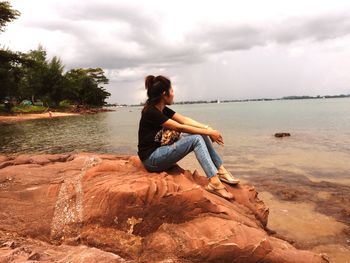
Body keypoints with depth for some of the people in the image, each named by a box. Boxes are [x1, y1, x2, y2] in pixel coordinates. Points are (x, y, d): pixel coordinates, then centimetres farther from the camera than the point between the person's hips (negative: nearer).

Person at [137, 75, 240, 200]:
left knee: (200, 133, -2)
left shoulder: (163, 110, 8)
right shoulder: (151, 112, -20)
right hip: (151, 159, -9)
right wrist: (208, 132, -15)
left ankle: (221, 170, -1)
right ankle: (214, 182, -23)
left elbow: (185, 120, 2)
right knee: (196, 139, -21)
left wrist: (208, 129, -11)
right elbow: (180, 128, -21)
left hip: (161, 151, 9)